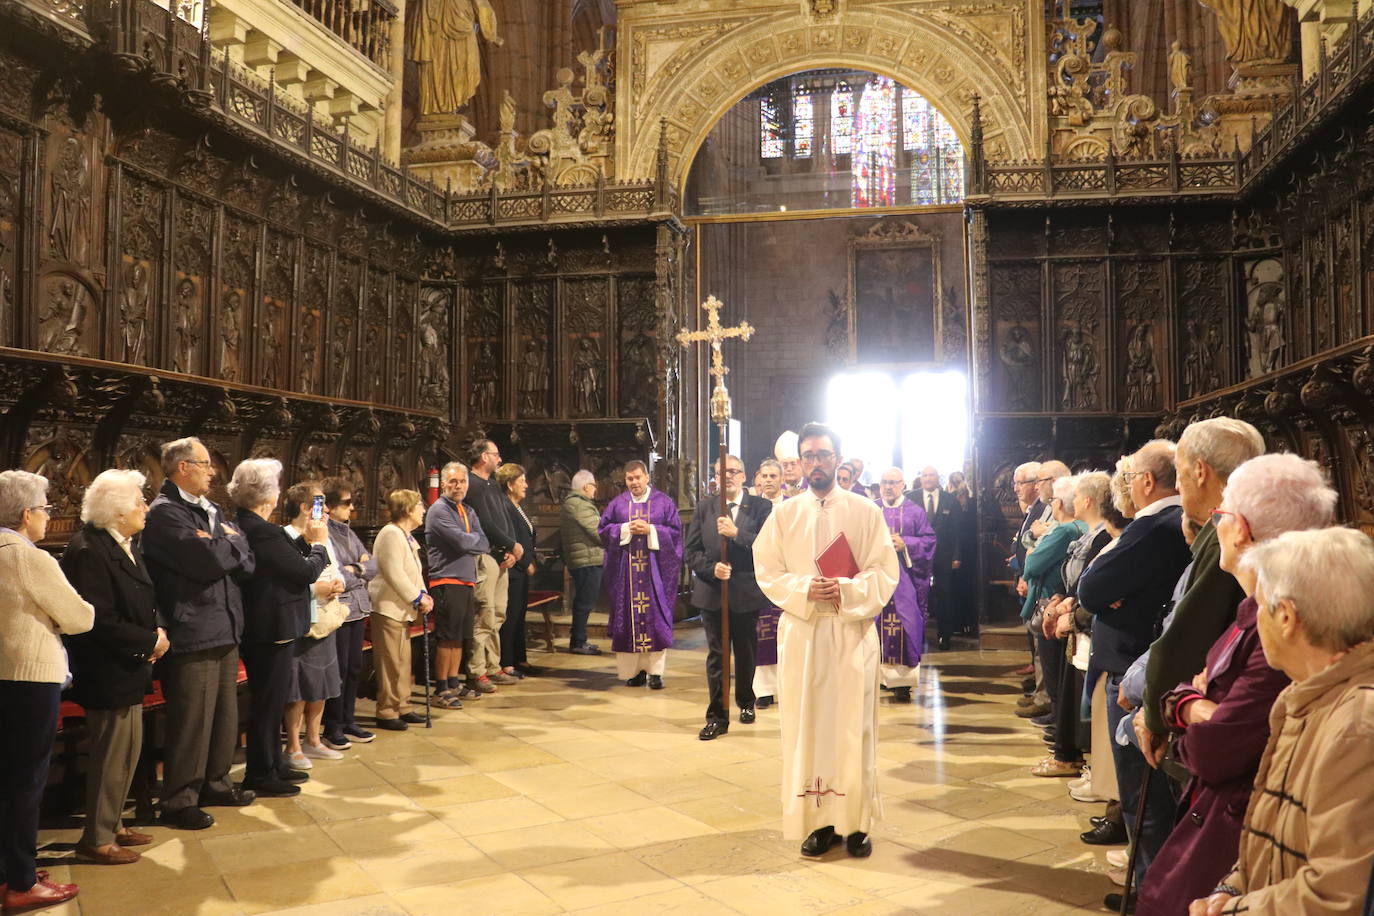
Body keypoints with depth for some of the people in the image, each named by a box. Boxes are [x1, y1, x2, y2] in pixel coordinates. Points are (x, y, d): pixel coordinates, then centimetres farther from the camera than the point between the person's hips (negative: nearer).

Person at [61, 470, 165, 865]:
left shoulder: (127, 546, 9)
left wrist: (158, 630, -3)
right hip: (107, 673, -9)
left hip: (129, 669, 9)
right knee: (112, 756, 0)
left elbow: (143, 601, 16)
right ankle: (96, 839, 13)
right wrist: (150, 642, -16)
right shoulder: (88, 551, -21)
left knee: (127, 751, 18)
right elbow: (101, 621, -24)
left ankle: (112, 822, 32)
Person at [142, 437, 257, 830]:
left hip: (225, 630, 9)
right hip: (192, 635, -8)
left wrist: (219, 546, -13)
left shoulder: (210, 510, 14)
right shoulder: (164, 513, -13)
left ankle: (214, 782, 33)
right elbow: (208, 561, -25)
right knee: (192, 722, 0)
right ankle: (179, 801, 13)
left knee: (225, 714, 18)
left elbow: (247, 563, 5)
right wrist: (231, 542, -6)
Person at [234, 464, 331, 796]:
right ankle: (261, 775, 14)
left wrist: (307, 540, 9)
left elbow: (285, 560, 11)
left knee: (272, 698, 21)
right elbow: (305, 571, -19)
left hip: (258, 628, 10)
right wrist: (318, 544, -4)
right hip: (274, 628, -10)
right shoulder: (264, 532, -24)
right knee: (269, 701, 2)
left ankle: (272, 763, 35)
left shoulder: (243, 526, 6)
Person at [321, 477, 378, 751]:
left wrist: (354, 569, -9)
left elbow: (372, 566, 10)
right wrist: (360, 570, -4)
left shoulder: (347, 532, 13)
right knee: (339, 670, 0)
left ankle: (348, 723, 26)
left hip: (357, 608, 8)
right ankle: (332, 729, 14)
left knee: (354, 668, 13)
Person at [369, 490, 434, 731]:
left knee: (403, 661, 15)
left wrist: (423, 594, 2)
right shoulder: (391, 534, -16)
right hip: (388, 609, -10)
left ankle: (402, 708, 25)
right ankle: (386, 713, 4)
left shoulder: (407, 536, 15)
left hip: (402, 609, 10)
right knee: (391, 663, -4)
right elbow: (395, 574, -23)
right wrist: (418, 599, -18)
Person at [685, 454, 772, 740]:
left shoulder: (761, 507, -3)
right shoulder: (704, 507, 4)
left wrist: (737, 533, -23)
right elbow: (690, 551, 3)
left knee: (746, 652, 14)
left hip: (747, 591, -1)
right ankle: (717, 716, 10)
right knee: (716, 654, 4)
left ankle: (746, 702, 37)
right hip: (712, 590, 1)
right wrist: (712, 568, -14)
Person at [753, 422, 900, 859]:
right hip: (801, 631, 1)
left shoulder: (866, 511, 3)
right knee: (805, 724, 2)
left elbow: (885, 572, 0)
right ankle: (818, 821, 12)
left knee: (853, 724, 2)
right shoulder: (784, 514, 7)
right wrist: (805, 590, -14)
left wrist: (847, 590, -17)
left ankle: (856, 822, 12)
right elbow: (768, 572, 3)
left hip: (853, 631, -1)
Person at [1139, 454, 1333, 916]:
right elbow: (1189, 686, 7)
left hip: (1236, 837, -8)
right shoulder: (1253, 610, 5)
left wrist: (1182, 712, -5)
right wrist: (1193, 707, -15)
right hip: (1207, 809, 8)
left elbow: (1212, 753, -26)